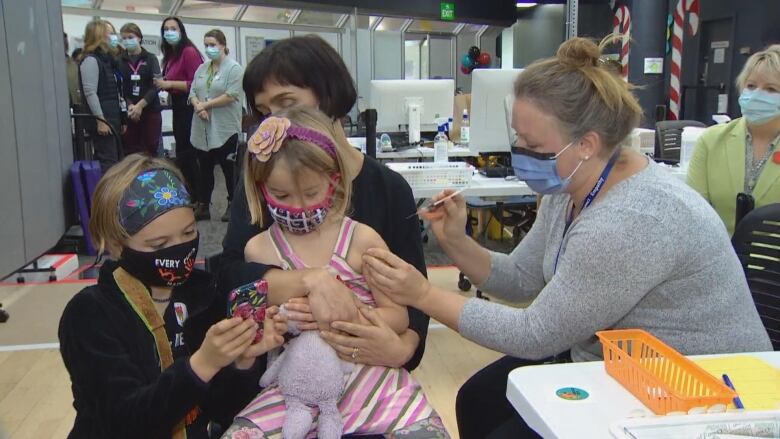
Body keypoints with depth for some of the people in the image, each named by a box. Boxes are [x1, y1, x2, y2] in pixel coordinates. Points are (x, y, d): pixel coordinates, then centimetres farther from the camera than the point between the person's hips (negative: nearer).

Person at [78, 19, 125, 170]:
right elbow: (90, 93, -18)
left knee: (116, 160, 9)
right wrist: (100, 120, -22)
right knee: (108, 162, -11)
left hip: (113, 118, 9)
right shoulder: (90, 60, -10)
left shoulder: (108, 59, 18)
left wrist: (121, 118, 18)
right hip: (102, 120, -9)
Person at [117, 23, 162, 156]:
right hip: (128, 113, 1)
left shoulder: (151, 59, 6)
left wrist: (140, 106, -15)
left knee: (150, 150, 1)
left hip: (150, 110, 0)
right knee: (130, 151, -1)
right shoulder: (119, 61, 8)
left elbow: (155, 86, -4)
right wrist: (129, 106, -16)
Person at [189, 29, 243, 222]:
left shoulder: (234, 68, -6)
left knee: (229, 169, 4)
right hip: (203, 129, 6)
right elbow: (192, 92, 10)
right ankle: (203, 206, 18)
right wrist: (198, 106, -11)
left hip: (225, 128, -6)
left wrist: (206, 105, -12)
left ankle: (232, 205, 16)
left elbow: (231, 96, -15)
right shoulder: (201, 69, 14)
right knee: (205, 169, 10)